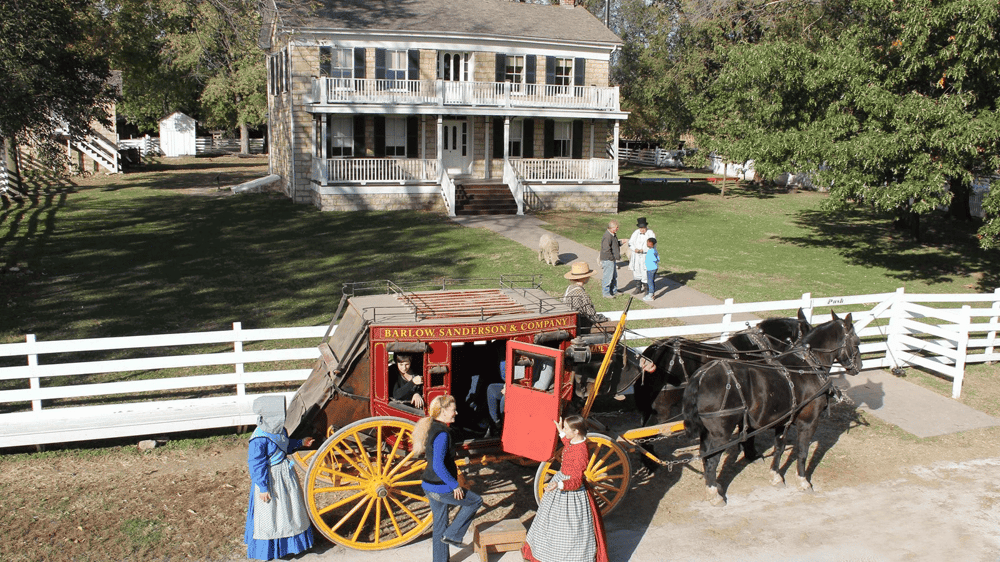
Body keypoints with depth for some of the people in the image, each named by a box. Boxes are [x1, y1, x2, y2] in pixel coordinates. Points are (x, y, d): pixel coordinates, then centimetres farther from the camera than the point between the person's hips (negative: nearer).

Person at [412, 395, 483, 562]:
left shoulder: (431, 428, 8)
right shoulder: (442, 434, -23)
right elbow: (438, 466, -28)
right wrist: (455, 485, -19)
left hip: (430, 486, 9)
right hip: (441, 489, -9)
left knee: (439, 525, 19)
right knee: (475, 501, 9)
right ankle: (452, 535, 11)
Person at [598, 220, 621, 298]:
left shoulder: (613, 234, 8)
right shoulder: (607, 237, -24)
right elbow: (606, 250, -26)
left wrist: (621, 242, 4)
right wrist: (612, 258, -19)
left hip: (613, 259, 10)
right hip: (608, 260, -10)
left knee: (614, 276, 20)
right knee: (608, 277, -1)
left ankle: (614, 291, 33)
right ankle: (606, 293, 9)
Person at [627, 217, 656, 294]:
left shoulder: (650, 234, -9)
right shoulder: (636, 233, 2)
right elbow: (630, 243, 4)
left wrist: (643, 250, -26)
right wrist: (635, 249, -16)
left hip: (646, 257, -4)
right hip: (636, 256, 4)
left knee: (646, 273, -4)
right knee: (636, 272, 10)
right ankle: (638, 288, 24)